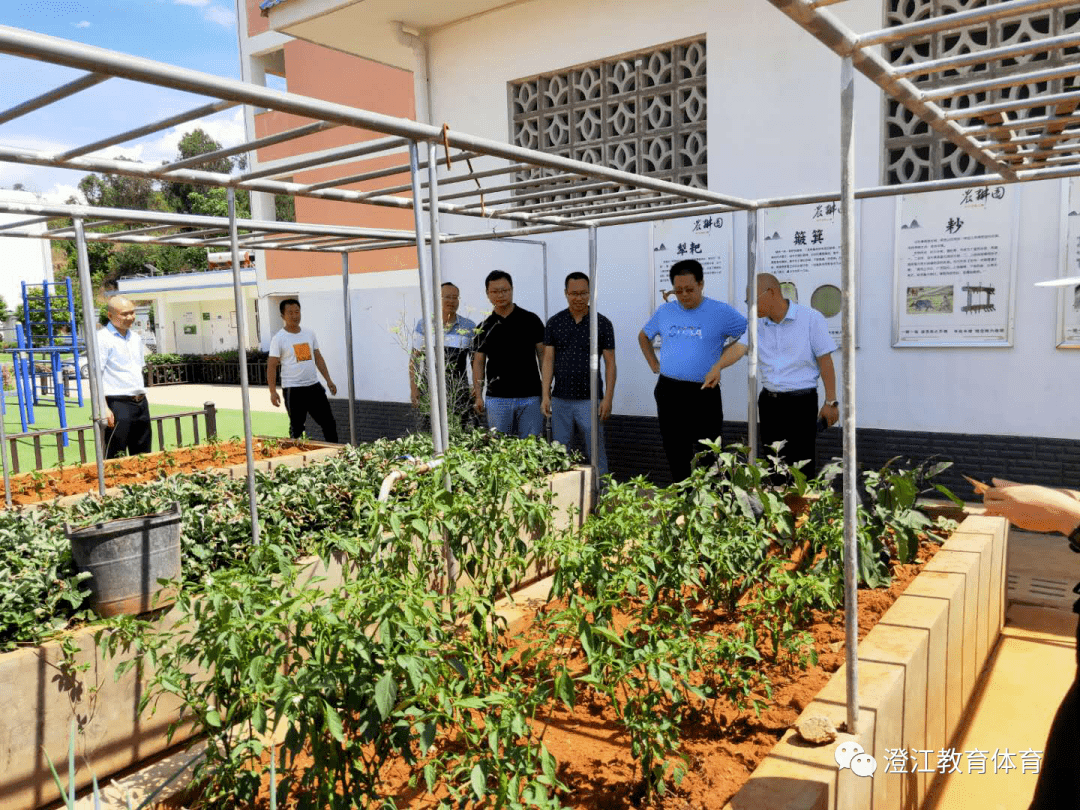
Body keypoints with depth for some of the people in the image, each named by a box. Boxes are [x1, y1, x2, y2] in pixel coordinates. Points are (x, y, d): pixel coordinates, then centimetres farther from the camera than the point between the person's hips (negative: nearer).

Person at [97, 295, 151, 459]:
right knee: (115, 457, -6)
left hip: (141, 404, 8)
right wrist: (104, 408, -21)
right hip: (118, 405, -7)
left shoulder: (136, 337, 16)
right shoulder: (103, 338, -8)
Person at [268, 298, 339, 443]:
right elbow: (271, 366, -8)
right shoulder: (278, 339, -6)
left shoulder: (309, 334, 10)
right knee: (296, 428, 4)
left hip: (314, 386, 5)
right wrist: (272, 391, -17)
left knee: (329, 423, 7)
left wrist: (328, 380, 10)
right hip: (293, 390, -5)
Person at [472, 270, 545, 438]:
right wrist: (478, 395, 2)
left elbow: (543, 355, 4)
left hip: (530, 397, -1)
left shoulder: (530, 320, 4)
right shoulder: (485, 327, 8)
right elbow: (479, 362, 10)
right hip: (497, 399, 1)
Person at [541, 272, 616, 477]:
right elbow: (548, 360, 4)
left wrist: (608, 398, -8)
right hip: (560, 399, 2)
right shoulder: (554, 323, 4)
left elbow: (610, 363, -1)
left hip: (590, 399, -2)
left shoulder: (602, 323, -1)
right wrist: (545, 395, -3)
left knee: (596, 454, 1)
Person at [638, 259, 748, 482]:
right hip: (668, 393, 4)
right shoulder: (664, 312, 9)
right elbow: (643, 336, 25)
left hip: (704, 395, -4)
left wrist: (720, 364, -8)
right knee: (676, 458, 12)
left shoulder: (722, 312, -4)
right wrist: (654, 365, 14)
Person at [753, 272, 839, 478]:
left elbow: (825, 361, -6)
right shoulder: (757, 324, 6)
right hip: (768, 401, 5)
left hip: (801, 401, -5)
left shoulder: (810, 318, -6)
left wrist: (830, 402, -7)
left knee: (802, 468, -3)